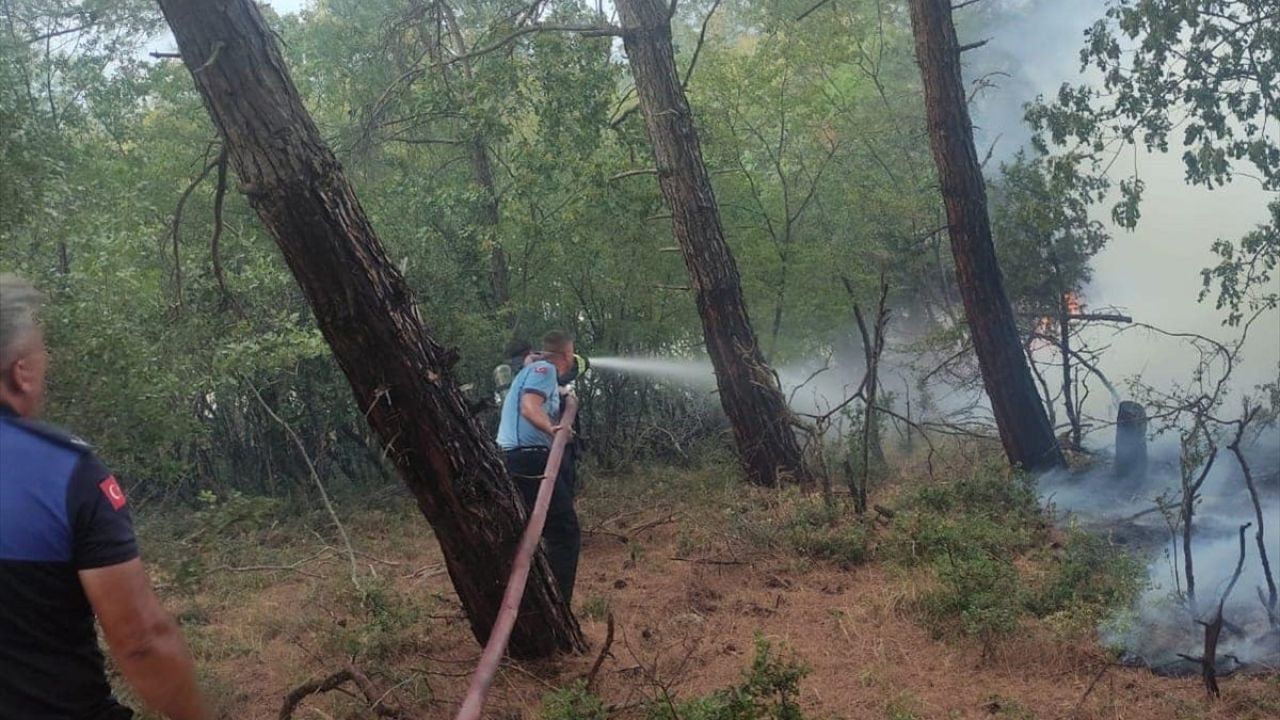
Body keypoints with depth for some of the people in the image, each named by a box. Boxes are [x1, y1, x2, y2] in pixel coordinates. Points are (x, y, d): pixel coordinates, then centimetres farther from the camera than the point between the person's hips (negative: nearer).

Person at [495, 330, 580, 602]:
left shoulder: (533, 369, 24)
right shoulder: (544, 369, -5)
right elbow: (529, 406, -23)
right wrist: (551, 429, -37)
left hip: (515, 457, 11)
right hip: (529, 458, -11)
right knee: (565, 532, -9)